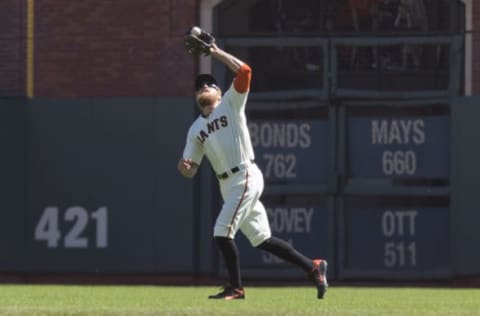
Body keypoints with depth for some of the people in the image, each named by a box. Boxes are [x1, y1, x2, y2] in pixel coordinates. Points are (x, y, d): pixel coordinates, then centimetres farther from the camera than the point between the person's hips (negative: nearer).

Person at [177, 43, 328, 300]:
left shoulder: (230, 104, 3)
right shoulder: (195, 129, 18)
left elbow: (244, 71, -11)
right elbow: (191, 171, 14)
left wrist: (216, 52, -7)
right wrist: (184, 167, -9)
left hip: (245, 177, -7)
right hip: (227, 184, 7)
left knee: (222, 232, -14)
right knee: (261, 239, 8)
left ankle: (235, 288, -1)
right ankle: (312, 267, 17)